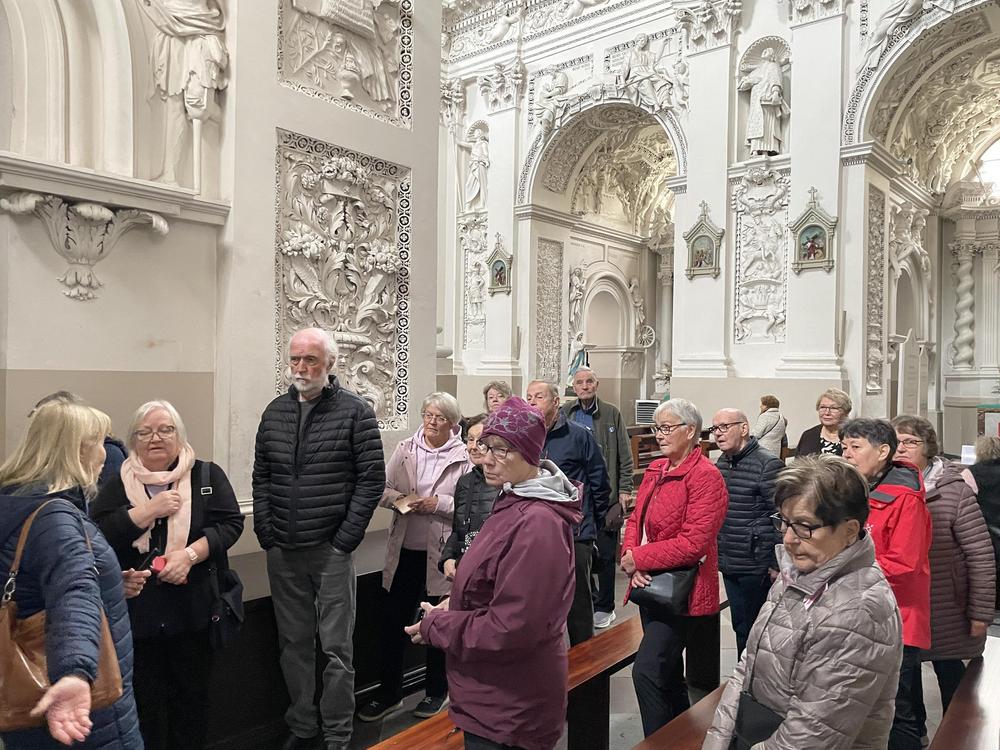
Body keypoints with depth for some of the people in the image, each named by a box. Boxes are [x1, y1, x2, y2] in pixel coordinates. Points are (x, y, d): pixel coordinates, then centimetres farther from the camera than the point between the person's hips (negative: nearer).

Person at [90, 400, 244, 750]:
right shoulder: (117, 484, 4)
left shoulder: (207, 475, 2)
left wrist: (190, 554, -18)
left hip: (194, 607, 0)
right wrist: (149, 511, -16)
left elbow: (231, 523, -5)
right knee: (146, 697, 11)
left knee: (193, 692, 12)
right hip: (138, 610, 1)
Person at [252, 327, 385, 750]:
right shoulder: (275, 412, 8)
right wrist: (266, 534, 3)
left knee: (336, 648, 5)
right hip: (282, 553, 4)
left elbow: (372, 479, -8)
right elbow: (261, 476, 11)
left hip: (331, 552, -4)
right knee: (293, 644, 15)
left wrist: (345, 540, -11)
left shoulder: (355, 412, -6)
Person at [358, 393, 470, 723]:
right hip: (404, 550, 4)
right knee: (391, 621, 11)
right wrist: (401, 499, -14)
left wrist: (439, 504, -20)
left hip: (441, 553, -3)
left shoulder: (464, 457, -9)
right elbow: (382, 487, 5)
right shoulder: (405, 449, 3)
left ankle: (437, 691, 35)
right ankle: (388, 694, 30)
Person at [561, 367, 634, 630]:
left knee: (605, 554, 6)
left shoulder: (611, 414, 1)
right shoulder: (564, 415, 6)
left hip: (606, 495, -2)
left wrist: (624, 490, -4)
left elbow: (624, 456, 2)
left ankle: (604, 607, 20)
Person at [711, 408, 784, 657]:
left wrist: (777, 564, -15)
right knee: (739, 625, 18)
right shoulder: (721, 463, 8)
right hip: (729, 563, 7)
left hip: (757, 567, -7)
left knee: (754, 629, 4)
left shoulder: (767, 464, -15)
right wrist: (718, 554, 18)